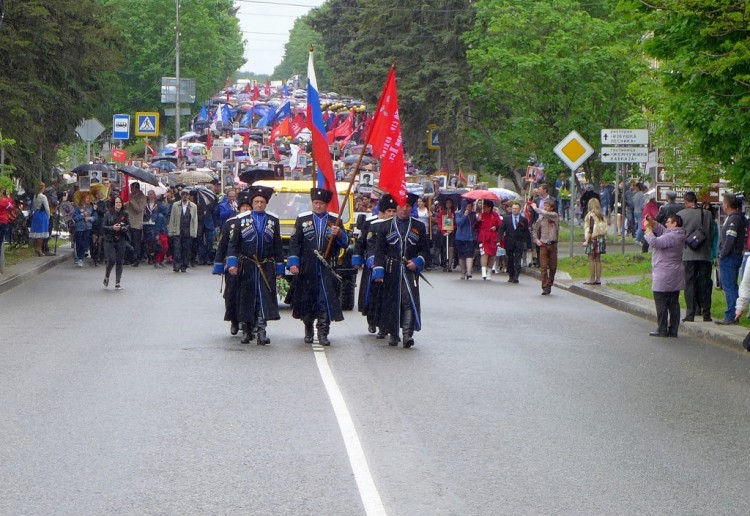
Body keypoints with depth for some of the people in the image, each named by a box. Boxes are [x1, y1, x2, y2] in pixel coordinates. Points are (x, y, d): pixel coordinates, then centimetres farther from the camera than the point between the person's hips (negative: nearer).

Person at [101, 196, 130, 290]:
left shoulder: (125, 214, 2)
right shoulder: (108, 214, -4)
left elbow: (128, 226, 3)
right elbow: (103, 227, -4)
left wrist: (121, 228, -15)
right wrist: (112, 228, -18)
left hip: (121, 241, 2)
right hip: (110, 240, -2)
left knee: (119, 262, 3)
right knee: (111, 260, -12)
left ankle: (117, 283, 11)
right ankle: (106, 277, 17)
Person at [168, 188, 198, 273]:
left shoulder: (193, 206, 8)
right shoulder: (175, 205, 7)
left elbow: (195, 220, 9)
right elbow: (172, 219, 7)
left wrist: (194, 232, 2)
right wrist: (171, 232, 1)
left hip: (188, 232, 1)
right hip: (177, 231, -1)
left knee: (186, 249, 0)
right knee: (176, 248, -11)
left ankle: (184, 266, 9)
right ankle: (176, 265, -9)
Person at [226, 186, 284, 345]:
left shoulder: (273, 222, 8)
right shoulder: (242, 220, 6)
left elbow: (278, 246, 9)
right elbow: (233, 243, 3)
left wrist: (279, 269, 6)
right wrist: (232, 263, -9)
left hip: (266, 268, 0)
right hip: (247, 267, 0)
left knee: (265, 298, -7)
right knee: (247, 298, 5)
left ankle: (261, 332, -9)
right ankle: (247, 329, 17)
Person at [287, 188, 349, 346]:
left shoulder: (335, 220, 7)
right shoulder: (302, 219, 6)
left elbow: (345, 243, 6)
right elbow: (294, 242, 3)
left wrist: (339, 234, -15)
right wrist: (293, 262, -7)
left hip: (327, 269, 0)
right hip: (307, 269, 1)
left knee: (326, 300, -7)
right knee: (307, 299, 9)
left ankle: (323, 333, -3)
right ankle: (308, 330, 27)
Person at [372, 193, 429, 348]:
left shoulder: (419, 227, 9)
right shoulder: (386, 226, 6)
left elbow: (425, 249, 11)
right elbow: (379, 250, 3)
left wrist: (417, 262, -8)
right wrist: (378, 270, -6)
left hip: (410, 271, 0)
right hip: (391, 271, 0)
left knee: (410, 300, -12)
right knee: (392, 302, 4)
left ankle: (408, 334, -14)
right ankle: (393, 334, 15)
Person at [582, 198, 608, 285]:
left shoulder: (590, 215, -11)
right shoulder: (601, 216, 9)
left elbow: (590, 229, -15)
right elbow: (604, 228, 11)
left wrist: (586, 240, -13)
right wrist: (603, 238, 17)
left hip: (593, 238, -7)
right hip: (601, 238, 7)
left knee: (591, 259, -3)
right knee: (598, 259, 10)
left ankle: (591, 279, -4)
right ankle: (598, 279, 10)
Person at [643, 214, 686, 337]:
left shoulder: (671, 237, -19)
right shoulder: (677, 235, 11)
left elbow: (655, 242, -27)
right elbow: (662, 231, 22)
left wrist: (648, 230, -13)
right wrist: (652, 222, 9)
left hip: (664, 277, -10)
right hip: (675, 278, 10)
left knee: (661, 304, -3)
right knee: (673, 304, 9)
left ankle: (662, 330, -2)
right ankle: (673, 330, 12)